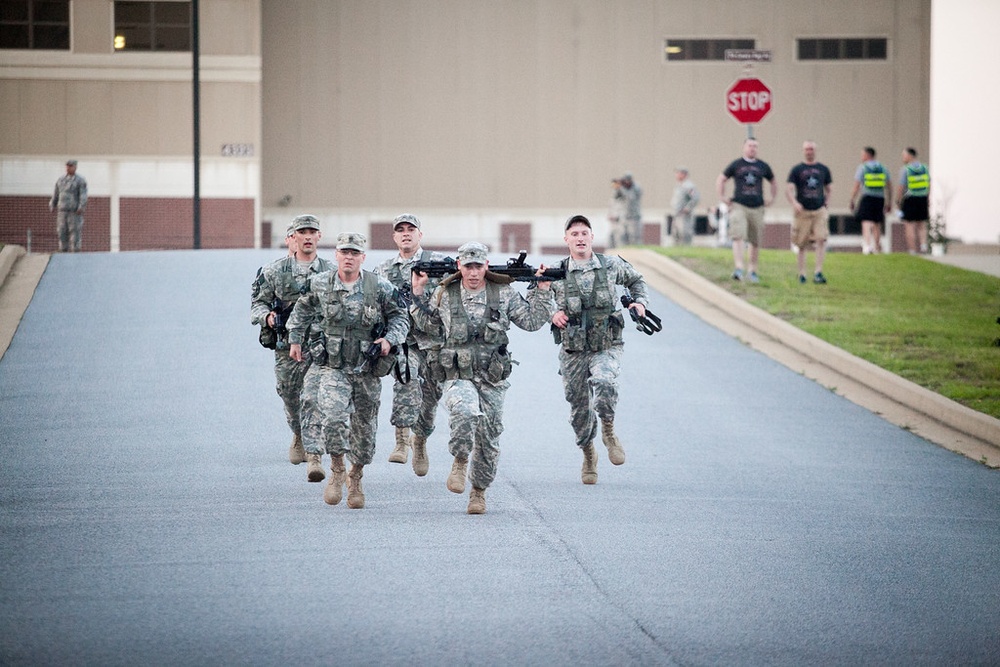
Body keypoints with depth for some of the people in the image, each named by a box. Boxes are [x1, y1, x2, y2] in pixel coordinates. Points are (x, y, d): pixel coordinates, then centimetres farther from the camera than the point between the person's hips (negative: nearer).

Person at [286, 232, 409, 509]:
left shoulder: (380, 288, -5)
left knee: (364, 429, 10)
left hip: (367, 372, 1)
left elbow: (400, 317, 6)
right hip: (332, 368, -1)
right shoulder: (320, 285, -2)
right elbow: (302, 310, 18)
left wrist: (389, 339, -11)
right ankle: (337, 470, -3)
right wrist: (295, 340, 18)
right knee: (333, 416, -24)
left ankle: (356, 478, 33)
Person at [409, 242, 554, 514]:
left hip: (493, 380, 2)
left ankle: (479, 491, 23)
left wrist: (542, 290, 1)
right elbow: (425, 322, 21)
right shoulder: (445, 294, 4)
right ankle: (460, 461, -10)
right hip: (458, 377, -2)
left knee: (488, 438, 6)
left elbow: (532, 321, 10)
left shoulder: (504, 294, 3)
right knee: (465, 412, -33)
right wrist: (418, 293, 8)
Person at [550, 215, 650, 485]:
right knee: (579, 408, 9)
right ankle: (588, 456, 35)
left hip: (607, 348, -1)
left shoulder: (612, 265, 0)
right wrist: (551, 314, -11)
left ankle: (608, 430, -4)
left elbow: (636, 280, 20)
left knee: (604, 382, -32)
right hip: (573, 351, 1)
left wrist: (640, 302, 2)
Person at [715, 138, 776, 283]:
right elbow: (721, 180, 14)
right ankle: (738, 268, -25)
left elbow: (773, 182, 26)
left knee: (756, 242, 8)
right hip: (739, 206, -3)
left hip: (757, 208, 3)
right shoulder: (736, 165, 5)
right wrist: (722, 197, 4)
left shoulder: (763, 166, 11)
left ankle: (753, 270, 21)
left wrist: (771, 198, 15)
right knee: (738, 237, -18)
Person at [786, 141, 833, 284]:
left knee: (821, 240, -15)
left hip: (820, 210, 1)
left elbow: (829, 189, 21)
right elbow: (788, 189, -4)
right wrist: (794, 203, -21)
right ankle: (802, 273, 14)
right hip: (803, 212, -1)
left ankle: (818, 272, -16)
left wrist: (826, 205, 8)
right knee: (802, 245, 4)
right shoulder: (797, 170, 2)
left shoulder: (823, 169, 10)